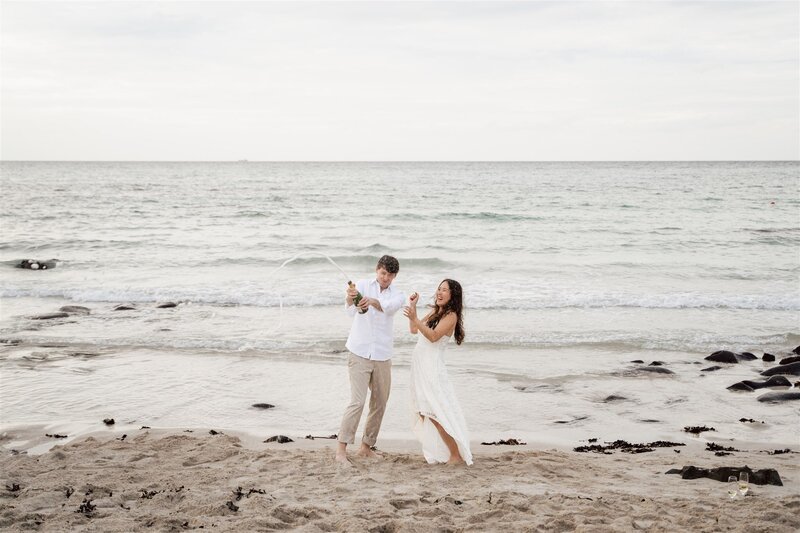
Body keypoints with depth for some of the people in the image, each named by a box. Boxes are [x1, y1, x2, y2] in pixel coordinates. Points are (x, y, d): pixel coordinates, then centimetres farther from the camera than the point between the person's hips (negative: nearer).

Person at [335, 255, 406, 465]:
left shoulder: (398, 296, 5)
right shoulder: (363, 285, -2)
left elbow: (389, 307, -21)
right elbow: (350, 309, -23)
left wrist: (372, 301, -44)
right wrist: (350, 297, -48)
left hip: (382, 357, 4)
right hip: (360, 354, -4)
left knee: (379, 404, 10)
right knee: (357, 402, -14)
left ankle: (366, 446, 23)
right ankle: (341, 450, -12)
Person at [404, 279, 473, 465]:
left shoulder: (451, 316, -10)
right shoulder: (434, 312, 15)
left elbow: (433, 336, -23)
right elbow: (414, 330, 20)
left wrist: (415, 319, -33)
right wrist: (413, 306, 13)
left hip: (432, 368, -9)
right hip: (419, 366, 9)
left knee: (436, 414, -9)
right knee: (422, 413, 11)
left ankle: (457, 455, -2)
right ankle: (437, 452, 19)